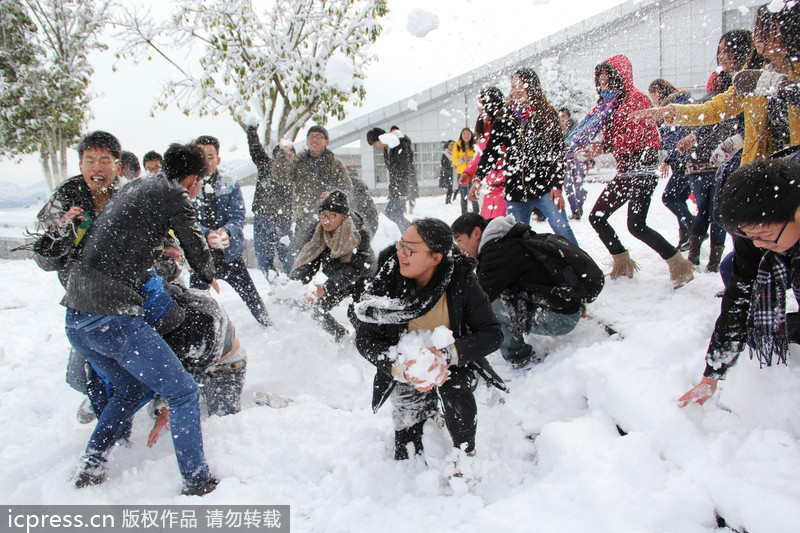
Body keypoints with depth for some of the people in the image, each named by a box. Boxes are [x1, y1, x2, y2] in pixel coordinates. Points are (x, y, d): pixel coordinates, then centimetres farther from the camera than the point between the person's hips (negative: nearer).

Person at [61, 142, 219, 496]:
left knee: (131, 387, 28)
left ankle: (90, 467, 27)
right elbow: (197, 250, 3)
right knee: (183, 393, 1)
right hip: (112, 317, -9)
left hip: (75, 317, 9)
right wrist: (207, 278, 23)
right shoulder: (173, 194, -3)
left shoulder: (134, 187, 20)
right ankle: (197, 485, 5)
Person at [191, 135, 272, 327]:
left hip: (230, 253, 1)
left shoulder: (230, 184, 0)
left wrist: (226, 232, -28)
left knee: (252, 297, 7)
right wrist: (207, 234, -32)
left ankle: (270, 328, 25)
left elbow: (238, 217, -5)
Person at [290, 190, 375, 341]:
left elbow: (352, 270, -38)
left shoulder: (359, 236, -30)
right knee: (317, 308, -7)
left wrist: (326, 288, -51)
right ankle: (341, 336, 14)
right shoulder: (317, 234, -14)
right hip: (336, 280, 5)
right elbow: (307, 263, -20)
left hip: (363, 279, -5)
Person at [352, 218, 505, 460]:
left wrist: (448, 355, -39)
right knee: (406, 451, 1)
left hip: (454, 363, -1)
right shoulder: (387, 278, -21)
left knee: (455, 388, -33)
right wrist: (400, 368, -36)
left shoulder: (461, 279, -24)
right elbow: (365, 338, -18)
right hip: (406, 368, 2)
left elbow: (492, 335, -23)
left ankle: (466, 453, -6)